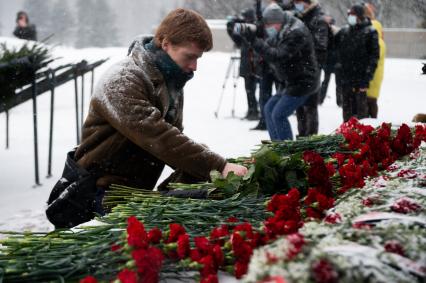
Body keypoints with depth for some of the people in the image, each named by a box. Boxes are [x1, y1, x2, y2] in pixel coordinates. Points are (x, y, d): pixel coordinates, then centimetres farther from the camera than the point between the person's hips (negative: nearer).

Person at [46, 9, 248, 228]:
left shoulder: (171, 83, 10)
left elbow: (174, 141, 6)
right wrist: (219, 166, -34)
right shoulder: (122, 82, -20)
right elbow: (159, 139, -31)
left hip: (135, 193, 8)